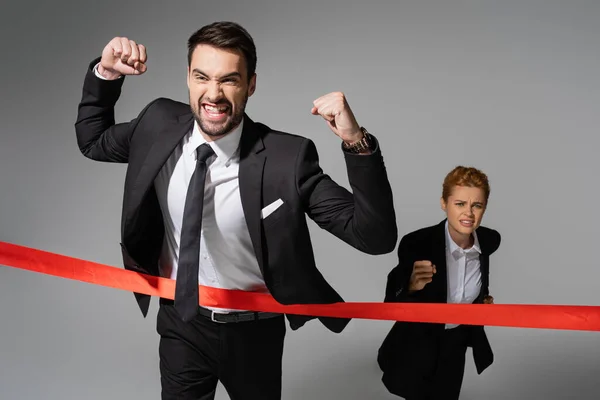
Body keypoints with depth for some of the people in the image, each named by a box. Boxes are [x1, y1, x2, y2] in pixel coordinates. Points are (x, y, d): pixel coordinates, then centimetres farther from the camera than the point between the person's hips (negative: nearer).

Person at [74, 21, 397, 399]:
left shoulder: (285, 157, -24)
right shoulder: (161, 125, -11)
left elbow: (376, 236, -26)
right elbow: (93, 141, 9)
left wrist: (356, 142, -40)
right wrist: (105, 74, -8)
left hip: (252, 331, -1)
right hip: (180, 323, 2)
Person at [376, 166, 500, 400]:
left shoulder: (490, 240, -14)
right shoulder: (415, 244, -29)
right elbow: (391, 307, -25)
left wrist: (484, 297, -3)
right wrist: (411, 287, -44)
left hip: (456, 346, 4)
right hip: (416, 346, -4)